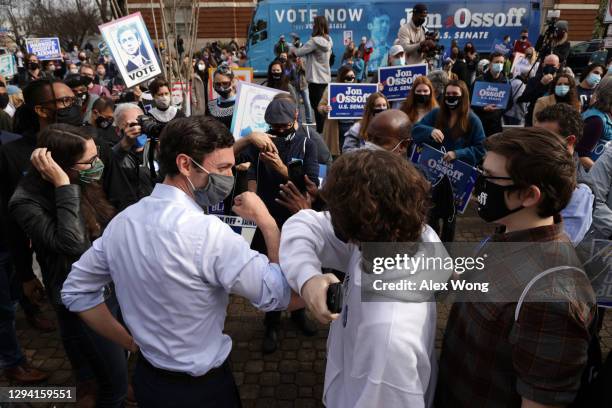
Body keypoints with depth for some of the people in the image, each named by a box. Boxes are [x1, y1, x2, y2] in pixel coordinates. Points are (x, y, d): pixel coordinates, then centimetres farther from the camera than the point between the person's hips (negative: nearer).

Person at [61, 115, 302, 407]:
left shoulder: (122, 221, -7)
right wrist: (266, 220, -18)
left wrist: (129, 342, 7)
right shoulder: (206, 231, -30)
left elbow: (75, 291, 5)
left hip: (147, 378, 6)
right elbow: (288, 295, -26)